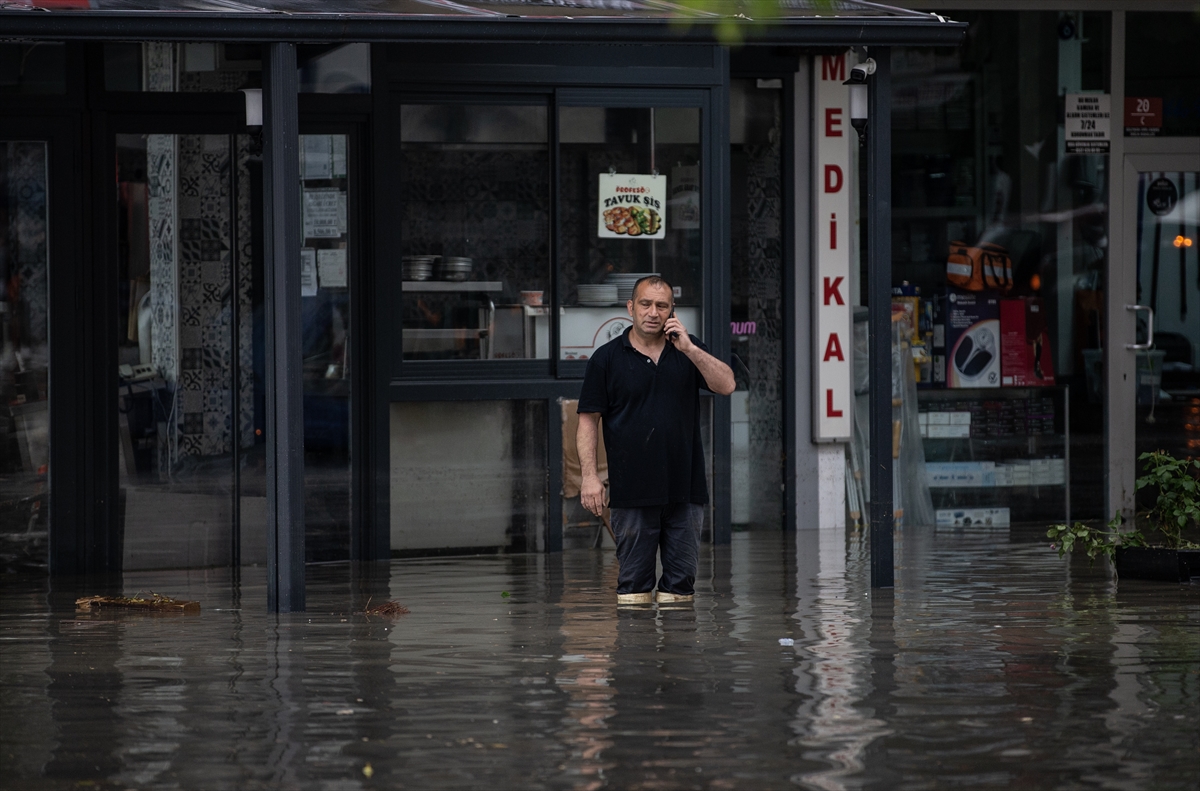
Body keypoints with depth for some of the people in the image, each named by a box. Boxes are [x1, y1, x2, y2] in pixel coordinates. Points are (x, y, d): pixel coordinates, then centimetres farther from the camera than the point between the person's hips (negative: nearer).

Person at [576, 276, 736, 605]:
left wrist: (689, 348, -14)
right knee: (634, 579, 0)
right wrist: (589, 476, -8)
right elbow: (588, 421, 1)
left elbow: (726, 385, -4)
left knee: (681, 578, 5)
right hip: (632, 491, -2)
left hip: (685, 490, 2)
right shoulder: (607, 358, 2)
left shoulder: (689, 349, 9)